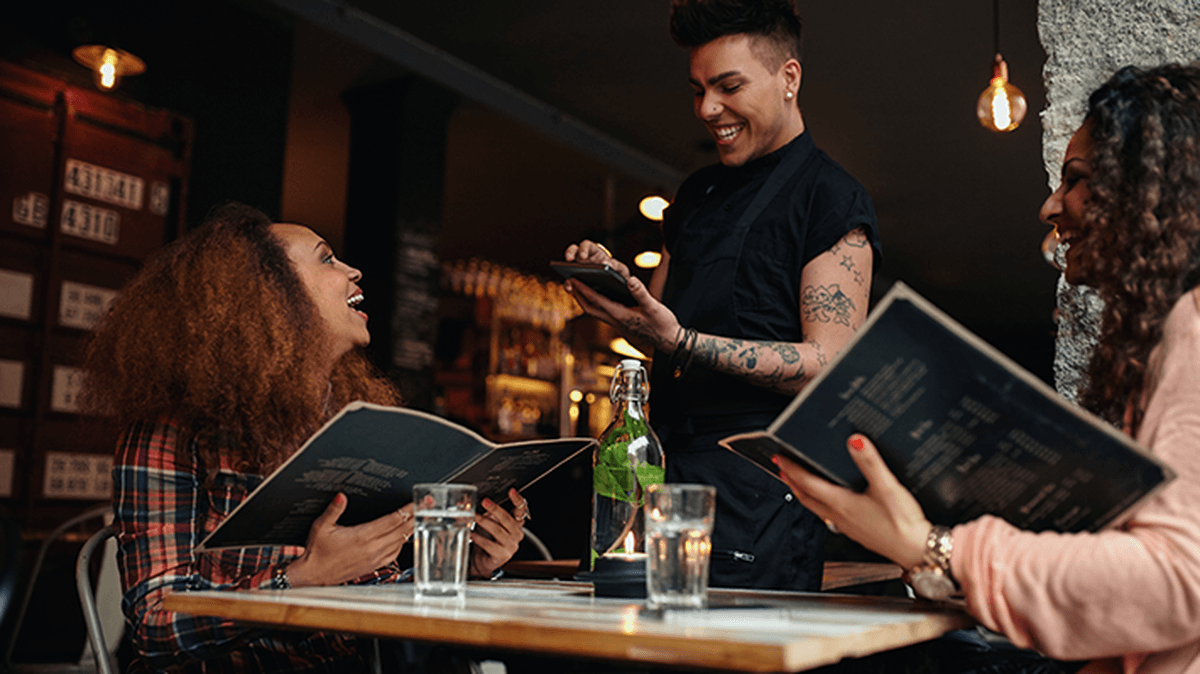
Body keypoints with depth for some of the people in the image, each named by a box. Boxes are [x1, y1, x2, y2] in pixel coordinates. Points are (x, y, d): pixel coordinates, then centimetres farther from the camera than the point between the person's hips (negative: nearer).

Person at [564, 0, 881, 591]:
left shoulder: (832, 198, -4)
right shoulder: (697, 193, 18)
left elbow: (828, 365, -13)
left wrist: (679, 341, -23)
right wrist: (615, 278, 0)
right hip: (667, 464, 6)